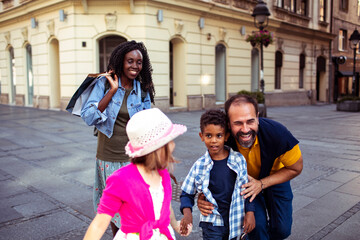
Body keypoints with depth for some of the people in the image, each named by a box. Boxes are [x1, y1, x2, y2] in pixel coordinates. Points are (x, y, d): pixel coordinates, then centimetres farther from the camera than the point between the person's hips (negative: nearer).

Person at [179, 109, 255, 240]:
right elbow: (187, 193, 1)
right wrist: (187, 212, -15)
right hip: (212, 223, -1)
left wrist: (250, 212, -1)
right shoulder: (199, 165, -8)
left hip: (236, 222, 1)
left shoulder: (238, 160, -6)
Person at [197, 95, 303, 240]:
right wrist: (203, 197, -34)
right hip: (246, 181, 0)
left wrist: (262, 184, -29)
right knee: (256, 225, -13)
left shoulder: (277, 133, -36)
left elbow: (295, 169, -18)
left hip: (276, 177, 1)